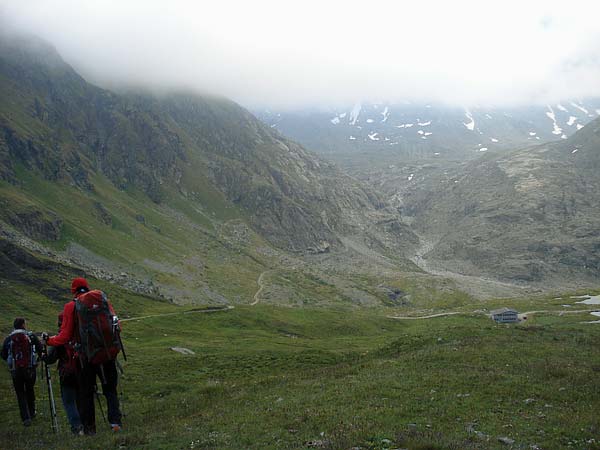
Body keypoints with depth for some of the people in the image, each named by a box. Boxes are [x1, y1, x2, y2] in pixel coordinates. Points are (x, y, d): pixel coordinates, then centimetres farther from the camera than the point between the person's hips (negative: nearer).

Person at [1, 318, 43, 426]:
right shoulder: (31, 336, -4)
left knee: (20, 394, 8)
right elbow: (41, 350, -4)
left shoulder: (8, 339, -1)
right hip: (30, 369, 0)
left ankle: (26, 418, -2)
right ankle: (32, 413, 32)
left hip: (15, 371, 0)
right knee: (30, 391, 20)